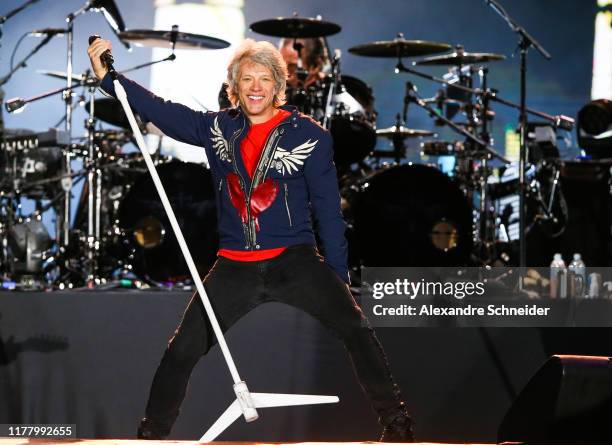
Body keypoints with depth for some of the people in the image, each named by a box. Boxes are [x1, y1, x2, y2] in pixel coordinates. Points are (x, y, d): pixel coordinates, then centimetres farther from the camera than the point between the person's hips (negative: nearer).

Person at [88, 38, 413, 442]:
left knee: (355, 328, -22)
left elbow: (328, 210, -1)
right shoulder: (217, 128, 6)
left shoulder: (308, 135, -3)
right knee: (181, 352, 5)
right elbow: (160, 110, 6)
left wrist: (339, 278, -1)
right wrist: (107, 76, -6)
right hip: (235, 268, 3)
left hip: (295, 261, -3)